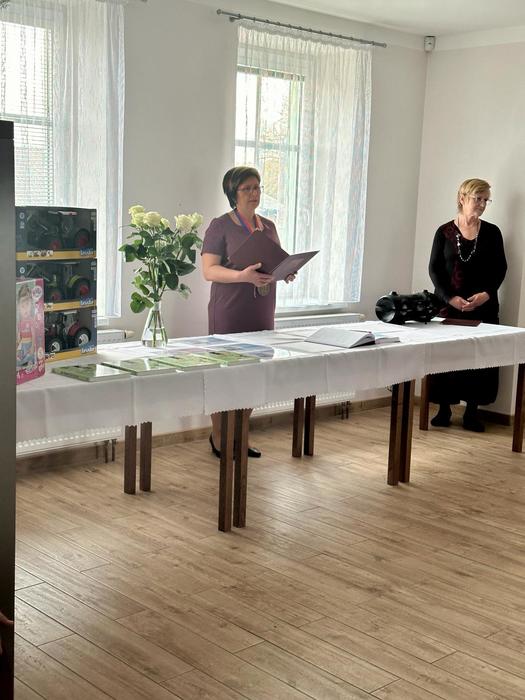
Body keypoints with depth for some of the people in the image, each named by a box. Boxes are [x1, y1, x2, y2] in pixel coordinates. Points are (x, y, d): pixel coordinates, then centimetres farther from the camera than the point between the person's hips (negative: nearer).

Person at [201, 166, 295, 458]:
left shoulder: (268, 226, 14)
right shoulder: (221, 226, -5)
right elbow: (209, 270, -12)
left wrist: (286, 272, -4)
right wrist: (243, 276, -27)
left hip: (262, 313, 6)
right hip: (229, 313, -6)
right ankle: (218, 437, 12)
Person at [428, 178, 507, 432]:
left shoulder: (491, 232, 6)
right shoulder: (445, 232, 3)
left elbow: (500, 268, 5)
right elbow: (434, 268, 0)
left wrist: (487, 294, -12)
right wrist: (450, 297, -12)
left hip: (483, 305, 1)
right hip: (448, 304, -1)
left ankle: (472, 412, 10)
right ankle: (444, 410, 12)